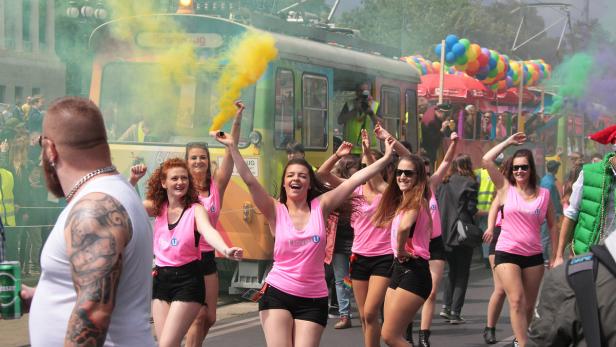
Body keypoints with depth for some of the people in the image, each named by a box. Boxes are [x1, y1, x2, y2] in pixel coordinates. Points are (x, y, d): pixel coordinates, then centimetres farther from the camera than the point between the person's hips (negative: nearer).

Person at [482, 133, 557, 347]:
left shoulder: (544, 194, 3)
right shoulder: (506, 189, 0)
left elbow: (552, 225, 9)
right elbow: (486, 160, -8)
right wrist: (509, 142, -2)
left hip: (534, 256, 2)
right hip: (507, 253, -2)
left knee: (529, 306, 10)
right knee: (517, 301, -14)